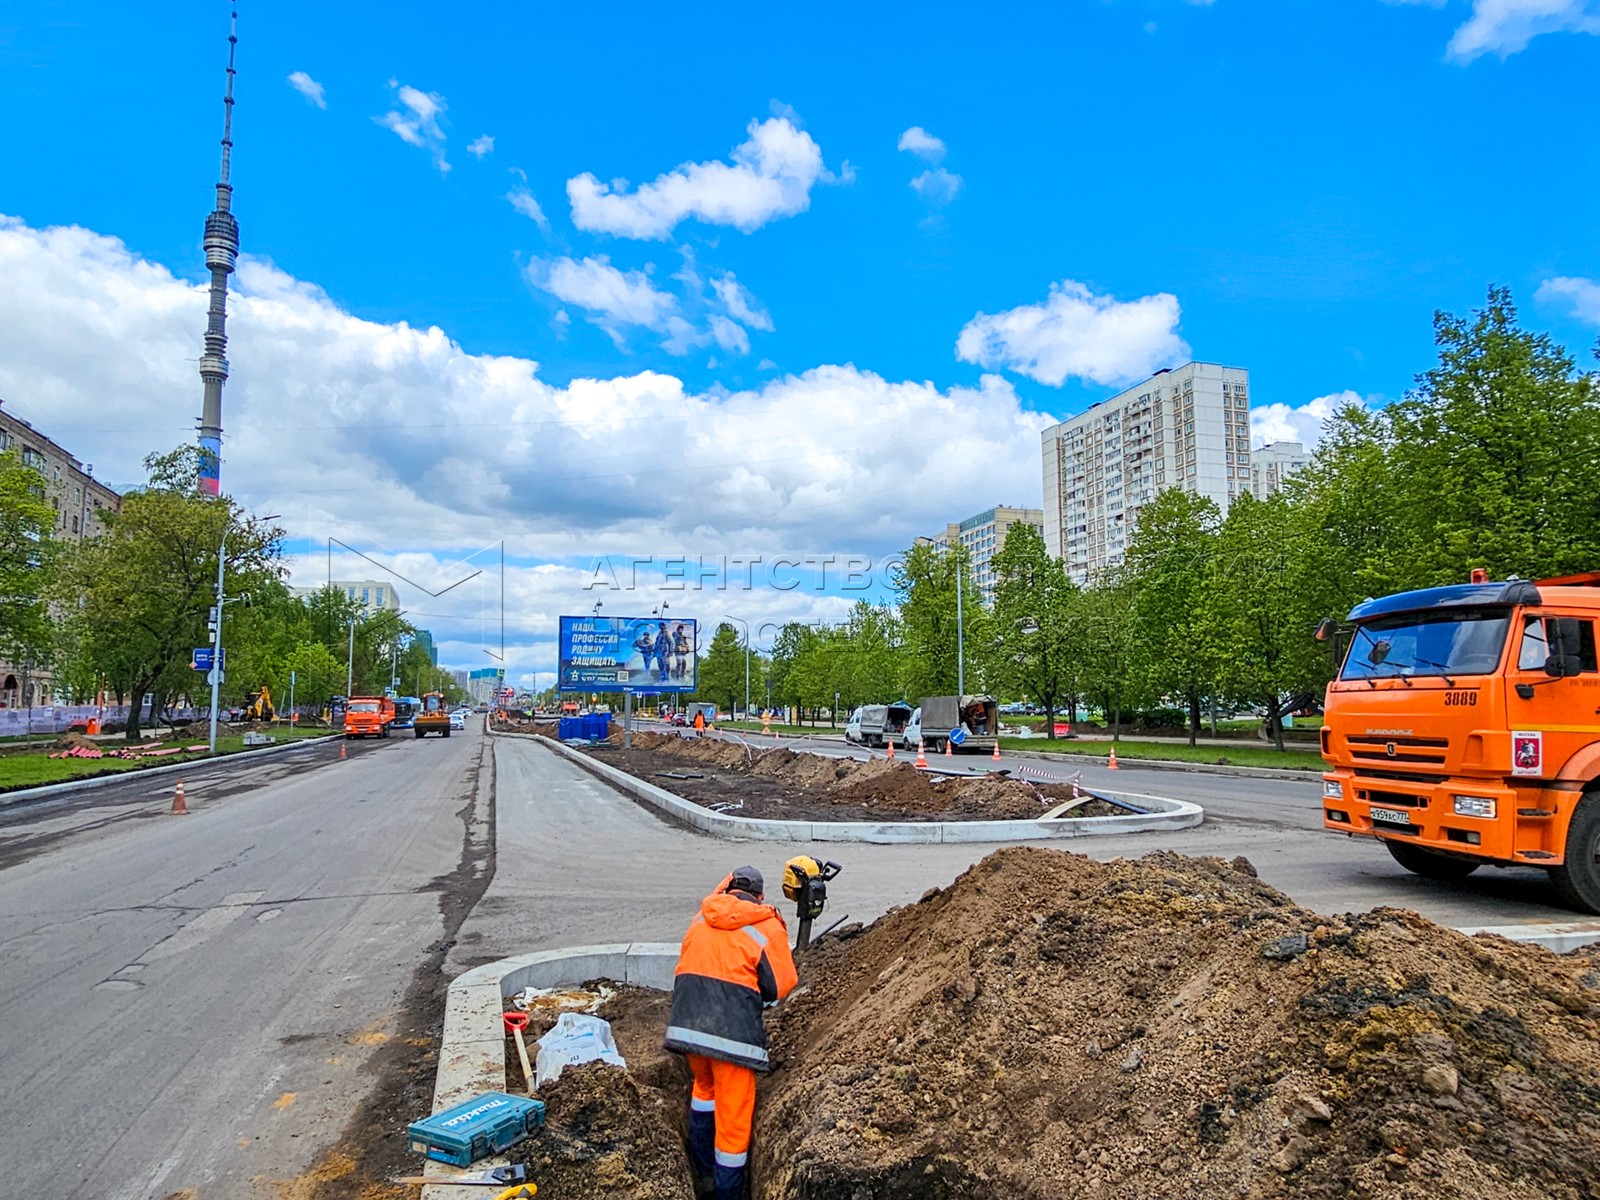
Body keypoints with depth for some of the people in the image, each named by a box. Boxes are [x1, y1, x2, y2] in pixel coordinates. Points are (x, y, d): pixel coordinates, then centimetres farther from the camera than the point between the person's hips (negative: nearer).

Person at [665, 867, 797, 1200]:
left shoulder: (701, 920, 11)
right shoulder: (768, 927, -2)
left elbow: (686, 965, 16)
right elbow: (781, 984, -1)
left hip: (687, 1022, 6)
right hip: (732, 1028, -5)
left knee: (705, 1086, 28)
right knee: (734, 1111, 7)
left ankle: (702, 1172, 38)